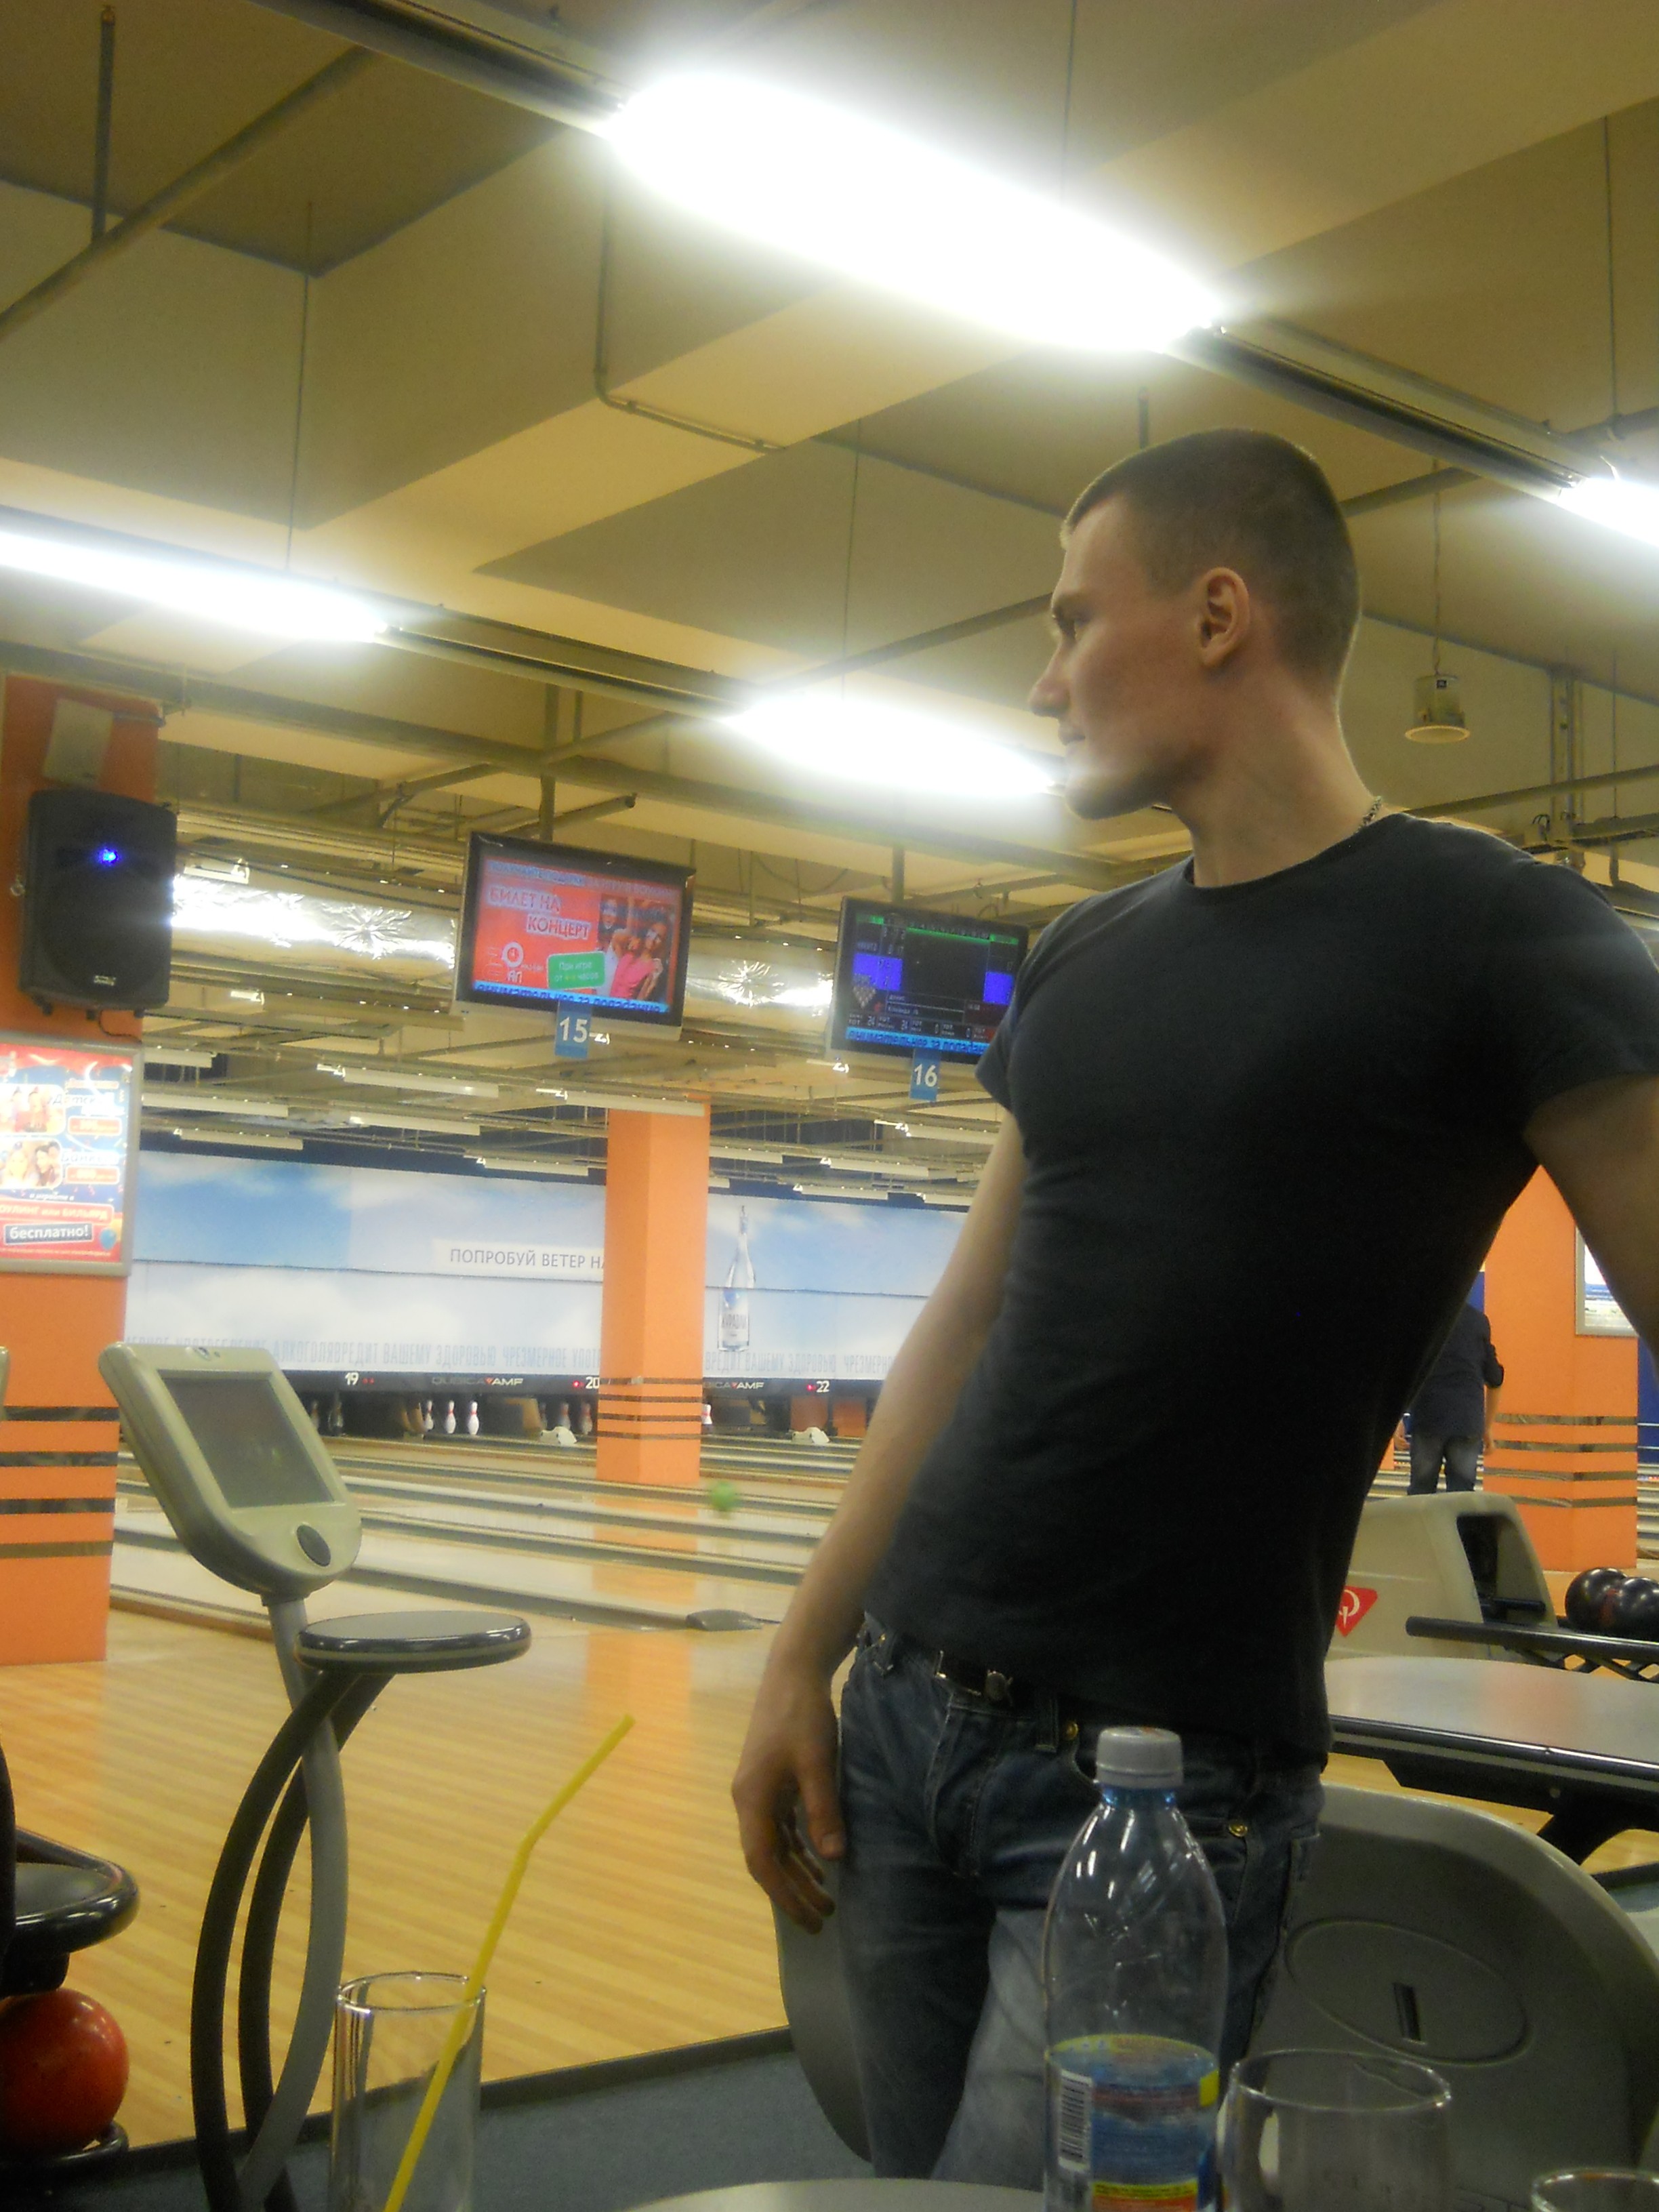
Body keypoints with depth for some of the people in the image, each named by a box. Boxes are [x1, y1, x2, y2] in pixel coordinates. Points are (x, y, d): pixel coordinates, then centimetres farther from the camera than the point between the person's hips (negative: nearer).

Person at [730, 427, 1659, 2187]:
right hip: (906, 1712, 6)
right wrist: (801, 1660, 11)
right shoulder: (1082, 964, 11)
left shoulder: (1491, 936, -7)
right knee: (914, 2177, 13)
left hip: (1157, 1781, -6)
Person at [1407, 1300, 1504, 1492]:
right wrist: (1487, 1426, 22)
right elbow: (1495, 1380, 14)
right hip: (1468, 1425, 2)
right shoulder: (1478, 1320, 9)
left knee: (1421, 1492, 9)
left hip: (1428, 1420, -2)